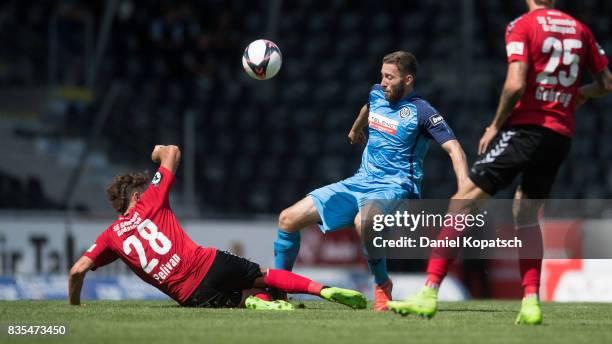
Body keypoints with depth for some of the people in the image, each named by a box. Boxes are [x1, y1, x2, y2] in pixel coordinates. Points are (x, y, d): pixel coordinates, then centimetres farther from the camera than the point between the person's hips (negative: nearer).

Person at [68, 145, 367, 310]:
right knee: (264, 275, 19)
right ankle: (325, 290, -2)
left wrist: (74, 306, 21)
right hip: (210, 264, -1)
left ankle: (256, 301, -10)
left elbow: (78, 270, 5)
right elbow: (173, 152, 17)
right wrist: (161, 150, 41)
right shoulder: (150, 202, 10)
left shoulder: (110, 236, 13)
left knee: (248, 296, 27)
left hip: (191, 296, 1)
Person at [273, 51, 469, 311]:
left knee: (362, 221, -42)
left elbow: (454, 149, -19)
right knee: (288, 219, -2)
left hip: (395, 187, -7)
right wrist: (355, 129, 54)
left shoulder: (421, 112, -12)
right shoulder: (376, 94, 9)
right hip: (360, 182, 7)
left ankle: (382, 285, -17)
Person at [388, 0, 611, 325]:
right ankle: (531, 302, 7)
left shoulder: (522, 26, -5)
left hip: (526, 126, -6)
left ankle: (429, 294, -9)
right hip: (561, 136, 6)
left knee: (463, 201, -2)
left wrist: (495, 126, -4)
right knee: (526, 215, 19)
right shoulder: (579, 29, 11)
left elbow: (515, 85, -16)